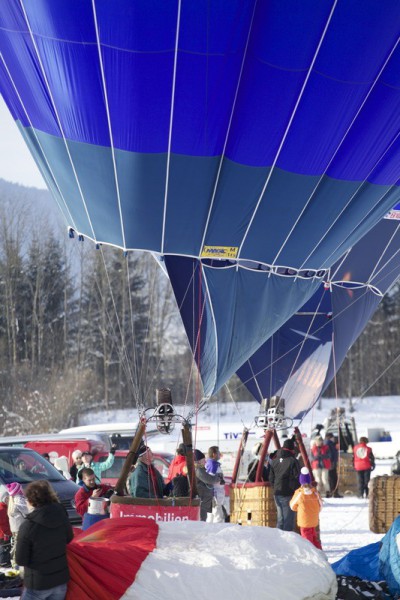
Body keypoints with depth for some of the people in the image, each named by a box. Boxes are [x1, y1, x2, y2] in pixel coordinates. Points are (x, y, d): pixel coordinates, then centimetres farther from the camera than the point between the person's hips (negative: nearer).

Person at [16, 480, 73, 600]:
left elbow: (21, 560, -12)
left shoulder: (28, 526, -21)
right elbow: (68, 539, 15)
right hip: (61, 580, 5)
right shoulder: (62, 517, -6)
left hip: (37, 583, -5)